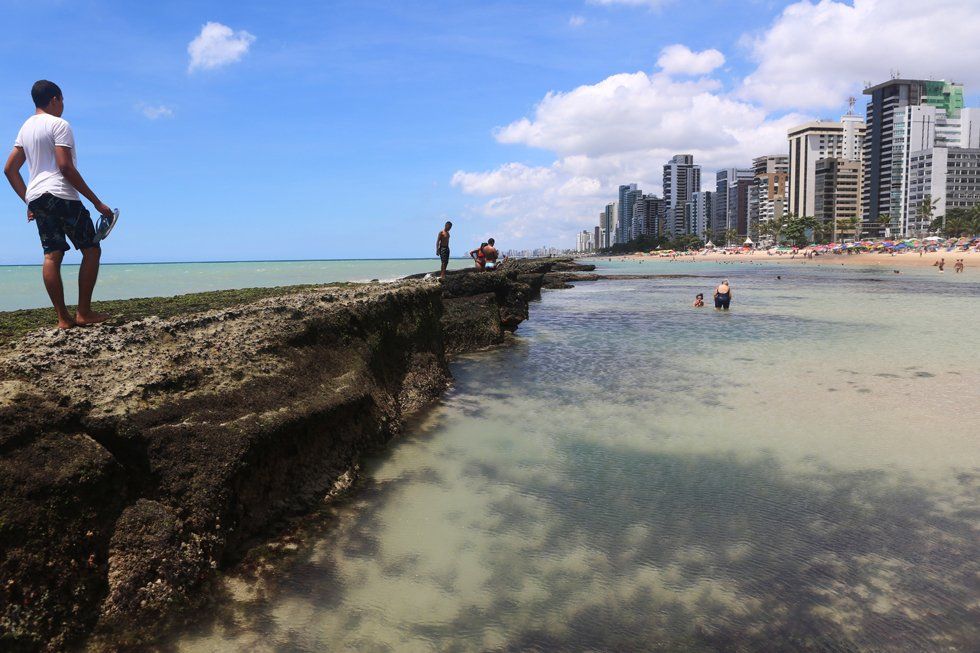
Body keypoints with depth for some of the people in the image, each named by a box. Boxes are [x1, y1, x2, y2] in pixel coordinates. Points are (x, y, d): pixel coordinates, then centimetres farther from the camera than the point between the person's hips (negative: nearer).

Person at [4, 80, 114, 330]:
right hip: (61, 195, -8)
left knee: (52, 256, 2)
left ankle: (63, 318, -2)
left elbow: (9, 169, 20)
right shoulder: (58, 124, -4)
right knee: (91, 250, -2)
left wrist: (28, 201, 24)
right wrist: (97, 202, -12)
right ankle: (83, 313, -7)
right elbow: (66, 167, -14)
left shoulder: (26, 127, 21)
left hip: (36, 197, 8)